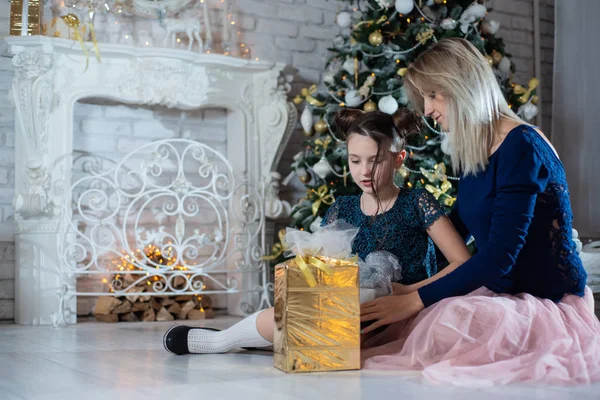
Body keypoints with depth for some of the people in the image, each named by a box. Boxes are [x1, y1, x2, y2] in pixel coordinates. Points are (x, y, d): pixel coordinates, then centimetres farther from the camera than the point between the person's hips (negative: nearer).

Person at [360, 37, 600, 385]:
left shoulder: (521, 146, -17)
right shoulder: (475, 155, 9)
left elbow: (499, 257, -23)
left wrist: (415, 299, -19)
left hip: (549, 307, -7)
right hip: (503, 299, 8)